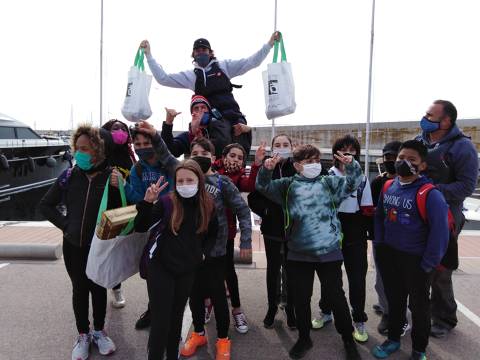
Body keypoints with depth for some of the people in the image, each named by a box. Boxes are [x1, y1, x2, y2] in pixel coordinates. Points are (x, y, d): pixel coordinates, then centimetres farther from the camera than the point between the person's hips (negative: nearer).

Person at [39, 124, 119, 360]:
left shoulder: (111, 176, -11)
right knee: (79, 289, 14)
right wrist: (65, 224, -4)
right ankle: (83, 335, 33)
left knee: (98, 287, 15)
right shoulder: (69, 176, -4)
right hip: (73, 245, 2)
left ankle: (99, 331, 36)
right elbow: (45, 205, 5)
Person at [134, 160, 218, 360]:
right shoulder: (166, 201, -14)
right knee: (161, 320, -1)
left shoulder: (208, 205, -4)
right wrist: (147, 202, -32)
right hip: (161, 268, -3)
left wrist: (203, 252, 1)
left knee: (177, 317, 19)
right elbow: (140, 227, -20)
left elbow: (212, 234, 13)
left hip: (187, 269, 3)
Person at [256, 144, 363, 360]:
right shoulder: (288, 185, 5)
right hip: (298, 254, 1)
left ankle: (348, 339, 31)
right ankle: (304, 338, 34)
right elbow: (263, 187, -1)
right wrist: (267, 169, -21)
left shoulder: (329, 183, 5)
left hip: (329, 252, -1)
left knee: (336, 296, 11)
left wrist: (351, 165, -22)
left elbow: (354, 182, -3)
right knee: (301, 299, 13)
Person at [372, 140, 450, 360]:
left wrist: (427, 265, -16)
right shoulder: (388, 187, -2)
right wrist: (379, 246, 5)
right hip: (389, 256, 5)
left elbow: (440, 232, -20)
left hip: (416, 260, -5)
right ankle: (393, 339, 41)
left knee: (418, 305, 14)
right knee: (394, 299, 21)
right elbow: (379, 216, 10)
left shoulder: (429, 194, -20)